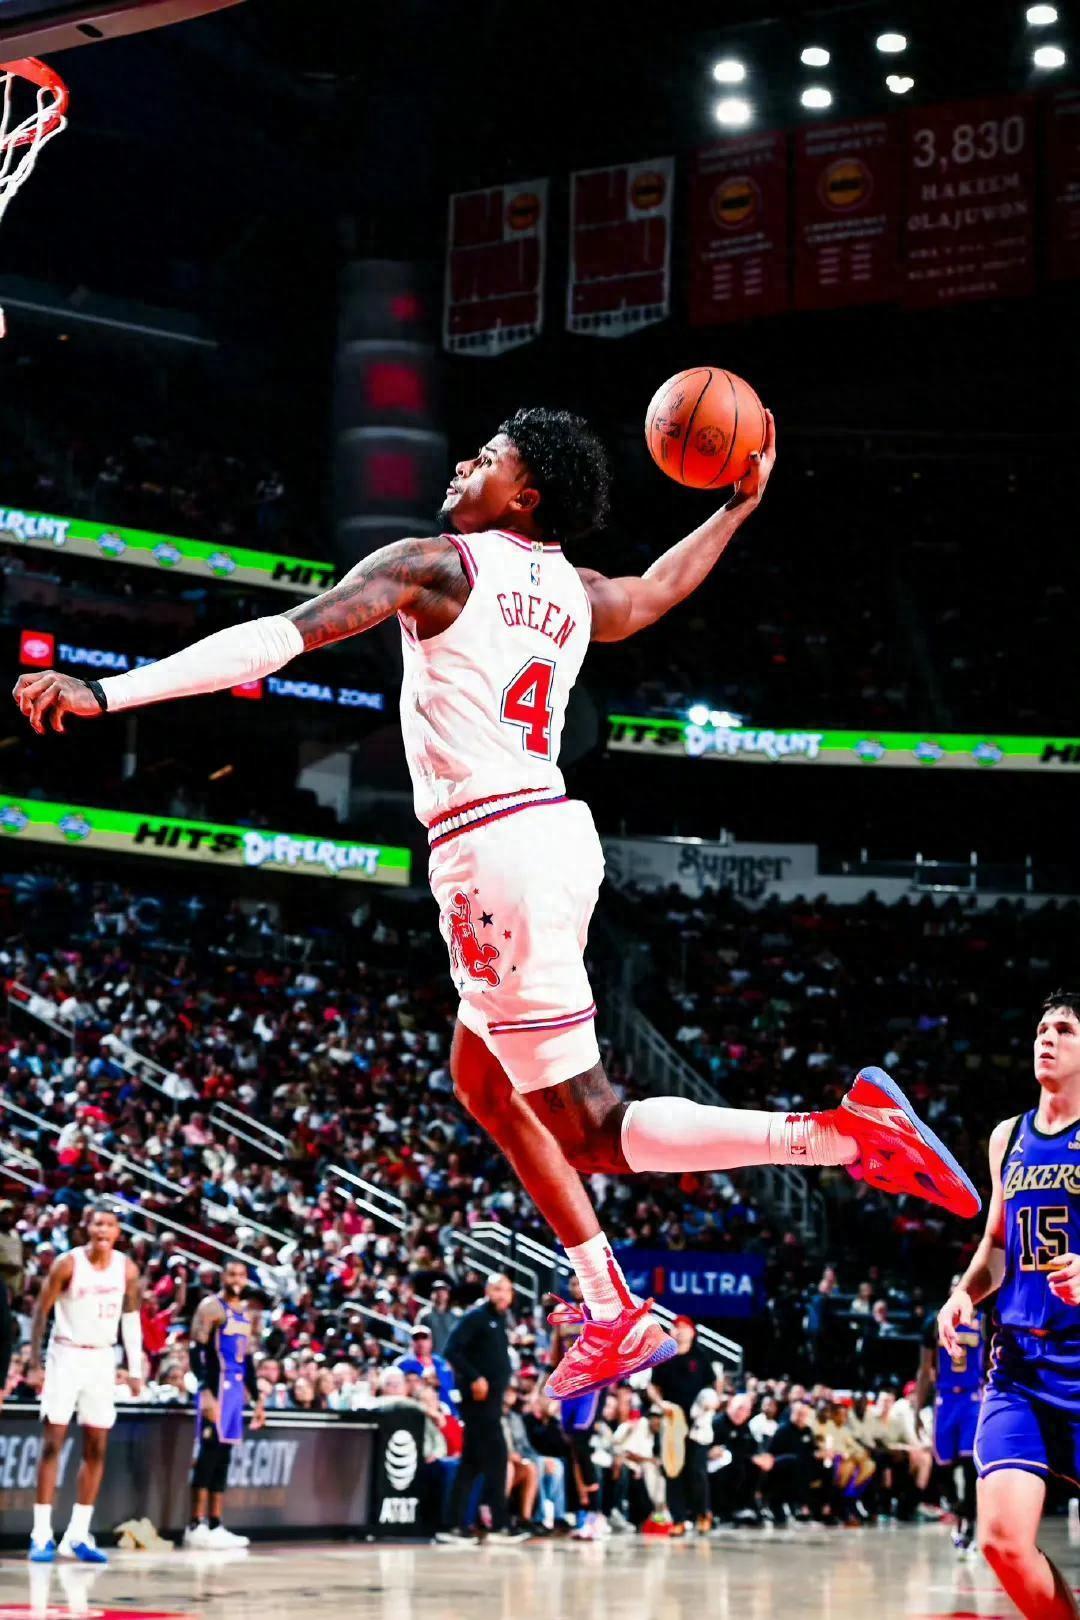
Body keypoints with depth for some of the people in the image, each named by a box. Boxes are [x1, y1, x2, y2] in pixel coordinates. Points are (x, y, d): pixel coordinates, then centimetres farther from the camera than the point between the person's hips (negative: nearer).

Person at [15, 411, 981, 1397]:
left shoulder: (436, 565, -8)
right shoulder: (574, 592, 13)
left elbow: (282, 636, -17)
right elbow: (659, 590, 36)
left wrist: (105, 693, -19)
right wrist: (742, 503, 49)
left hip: (496, 852, -9)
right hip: (552, 832, 9)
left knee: (590, 1129, -3)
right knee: (485, 1085, 23)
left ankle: (845, 1131, -15)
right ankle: (615, 1320, 25)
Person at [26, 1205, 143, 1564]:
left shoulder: (127, 1269, 0)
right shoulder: (67, 1264, -11)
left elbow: (130, 1318, 10)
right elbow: (40, 1313, -7)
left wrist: (135, 1369, 6)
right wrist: (35, 1365, -12)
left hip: (103, 1359, 4)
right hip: (66, 1355, -4)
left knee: (96, 1450, 4)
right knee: (52, 1444, -7)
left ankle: (77, 1535, 10)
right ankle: (41, 1534, -4)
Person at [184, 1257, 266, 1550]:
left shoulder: (246, 1313, 18)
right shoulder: (211, 1306, -7)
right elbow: (196, 1352, -14)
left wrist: (257, 1398, 20)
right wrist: (205, 1392, -24)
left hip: (236, 1389, 8)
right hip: (215, 1387, -8)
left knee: (223, 1457, 8)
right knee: (209, 1453, -10)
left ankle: (215, 1525, 11)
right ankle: (196, 1526, -9)